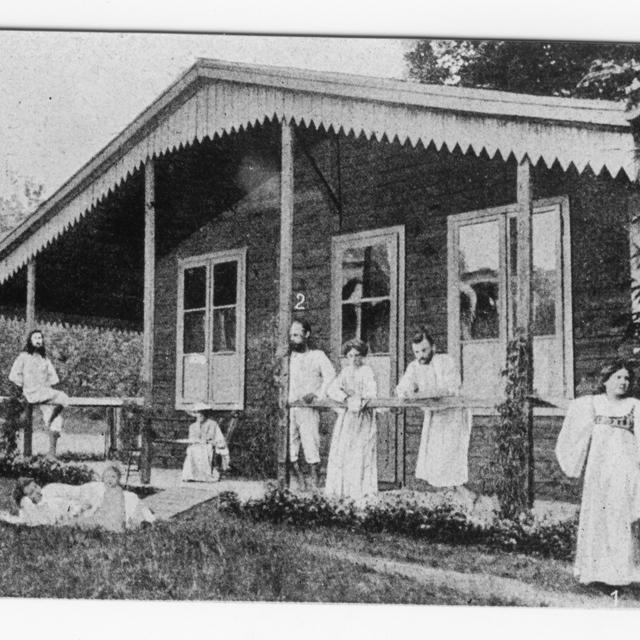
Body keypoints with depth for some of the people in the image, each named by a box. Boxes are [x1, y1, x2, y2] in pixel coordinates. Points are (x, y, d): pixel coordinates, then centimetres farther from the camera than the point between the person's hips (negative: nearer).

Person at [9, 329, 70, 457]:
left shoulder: (45, 359, 23)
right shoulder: (23, 357, 9)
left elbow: (53, 377, 19)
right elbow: (13, 376, 2)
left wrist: (48, 386, 0)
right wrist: (27, 387, -5)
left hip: (46, 392, 4)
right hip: (32, 394, -4)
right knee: (63, 398, -26)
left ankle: (52, 452, -24)